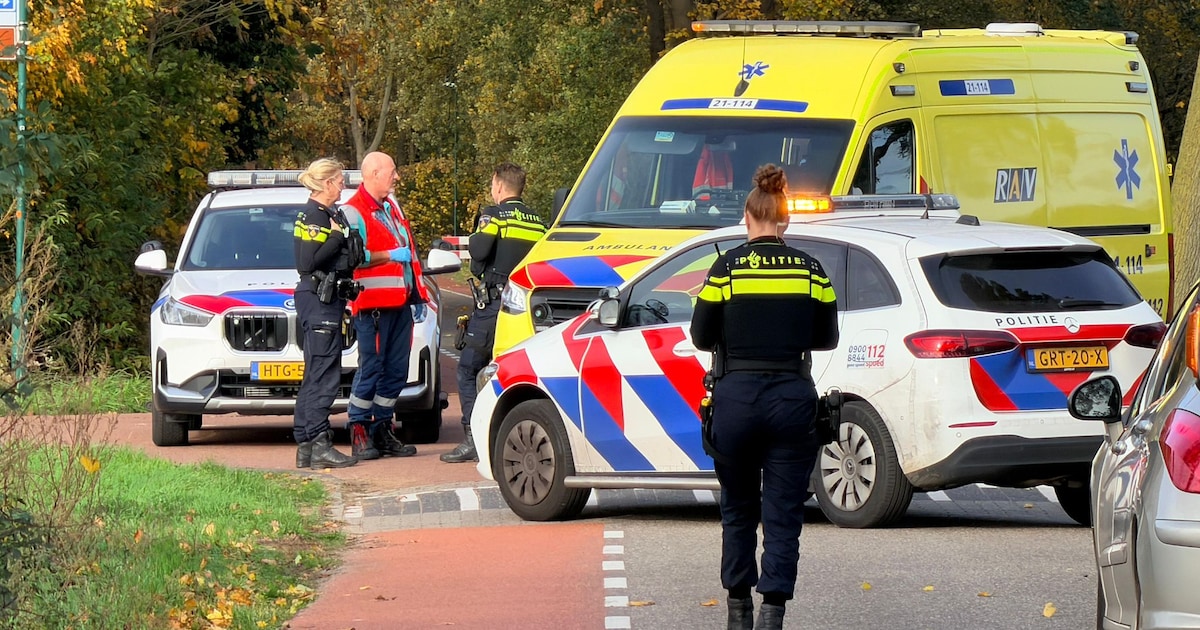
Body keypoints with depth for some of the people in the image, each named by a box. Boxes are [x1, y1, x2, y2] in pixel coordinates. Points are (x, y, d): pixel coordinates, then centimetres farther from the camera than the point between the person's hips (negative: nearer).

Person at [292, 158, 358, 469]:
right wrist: (338, 238, -15)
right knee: (324, 374, -13)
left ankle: (305, 445, 13)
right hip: (317, 300, -11)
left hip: (329, 300, 11)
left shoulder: (332, 216, 18)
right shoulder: (312, 217, -12)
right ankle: (318, 444, -16)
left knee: (315, 374, 11)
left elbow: (345, 259, 24)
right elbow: (308, 262, -21)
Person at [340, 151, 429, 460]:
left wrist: (418, 296, 22)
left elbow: (409, 250, 26)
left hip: (400, 303, 8)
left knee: (396, 371, 8)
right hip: (373, 304, -8)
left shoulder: (392, 206, 20)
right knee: (371, 368, -8)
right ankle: (359, 432, -3)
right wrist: (391, 255, -17)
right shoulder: (354, 211, -8)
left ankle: (382, 431, 14)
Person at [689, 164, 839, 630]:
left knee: (737, 509, 16)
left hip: (736, 398, -1)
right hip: (793, 398, 1)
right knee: (783, 513, 1)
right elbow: (826, 338, 10)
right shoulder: (810, 271, 2)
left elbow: (701, 337, 0)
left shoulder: (727, 268, -4)